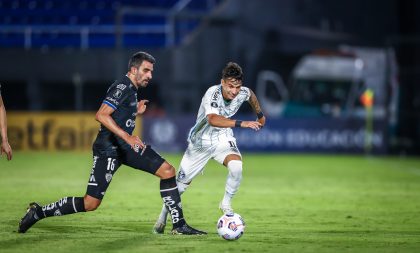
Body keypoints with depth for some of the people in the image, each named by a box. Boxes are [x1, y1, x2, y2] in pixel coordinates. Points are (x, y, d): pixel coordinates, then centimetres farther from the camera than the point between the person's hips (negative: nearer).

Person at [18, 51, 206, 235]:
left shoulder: (131, 89, 16)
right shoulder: (122, 87, -13)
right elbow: (101, 115, -25)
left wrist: (136, 112, 18)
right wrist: (128, 137, -29)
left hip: (125, 146, 10)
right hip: (108, 149, -9)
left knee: (168, 171, -1)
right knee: (90, 204, -11)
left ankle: (179, 225, 4)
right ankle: (39, 212, 4)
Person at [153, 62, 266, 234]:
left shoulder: (243, 93, -17)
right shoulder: (212, 94, -33)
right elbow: (213, 119, -53)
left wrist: (260, 115, 24)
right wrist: (241, 123, -60)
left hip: (223, 139, 3)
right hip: (201, 141, -3)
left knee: (236, 166, -29)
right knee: (182, 182, 9)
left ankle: (226, 204, -5)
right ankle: (163, 216, 34)